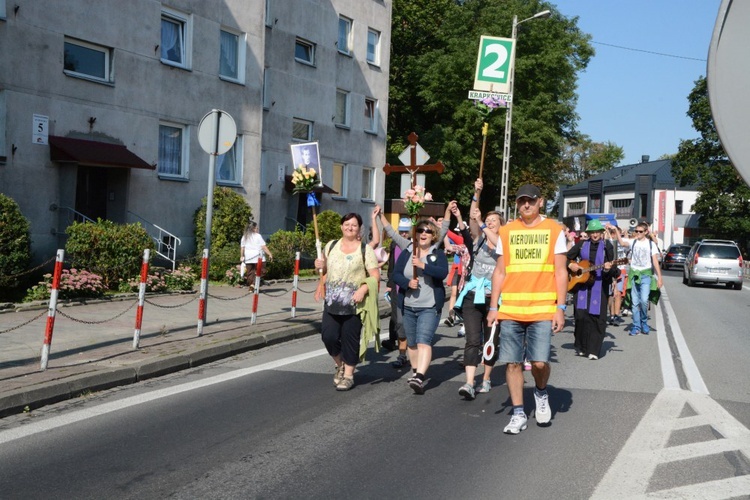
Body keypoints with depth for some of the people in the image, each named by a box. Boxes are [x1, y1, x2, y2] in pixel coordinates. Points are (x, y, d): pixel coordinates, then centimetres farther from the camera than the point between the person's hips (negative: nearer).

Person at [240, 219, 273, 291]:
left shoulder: (244, 237, 10)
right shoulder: (258, 236, -4)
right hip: (258, 257, -5)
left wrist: (241, 257, 17)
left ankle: (250, 286, 10)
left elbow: (242, 248, 10)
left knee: (249, 272, 11)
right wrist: (270, 254, -7)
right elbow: (263, 247, -9)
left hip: (248, 258, 5)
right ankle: (253, 284, -15)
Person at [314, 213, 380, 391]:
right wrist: (321, 266, -1)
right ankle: (340, 365, 24)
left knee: (350, 338, 2)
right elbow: (325, 269, 23)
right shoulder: (331, 246, 10)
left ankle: (348, 374, 19)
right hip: (332, 303, 3)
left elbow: (375, 276, -7)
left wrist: (363, 290, -23)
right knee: (328, 336, -3)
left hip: (354, 304, -3)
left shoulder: (365, 249, -2)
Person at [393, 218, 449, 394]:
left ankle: (419, 378, -25)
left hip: (430, 307, -4)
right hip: (408, 306, 4)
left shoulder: (438, 254, 0)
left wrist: (423, 265, -28)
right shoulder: (406, 253, 7)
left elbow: (443, 272, -17)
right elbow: (396, 274, 0)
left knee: (423, 341, -17)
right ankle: (416, 372, 31)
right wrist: (408, 283, -19)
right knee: (411, 343, 14)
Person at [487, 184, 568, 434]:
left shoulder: (554, 230, 3)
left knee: (539, 362, -8)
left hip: (543, 309, -2)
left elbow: (560, 272, 2)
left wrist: (560, 308, -5)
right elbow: (500, 271, 10)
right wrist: (493, 307, 5)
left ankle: (541, 394, 24)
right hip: (510, 309, 2)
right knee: (512, 363, 3)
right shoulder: (506, 231, 8)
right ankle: (518, 414, 16)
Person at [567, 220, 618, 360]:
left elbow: (613, 268, -2)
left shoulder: (607, 246, 2)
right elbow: (566, 258, 14)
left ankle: (593, 350, 0)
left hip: (600, 286, -2)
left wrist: (608, 268, -23)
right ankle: (581, 347, 10)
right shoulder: (581, 245, 9)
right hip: (581, 284, 2)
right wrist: (570, 265, -5)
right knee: (580, 315, -4)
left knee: (598, 317, -5)